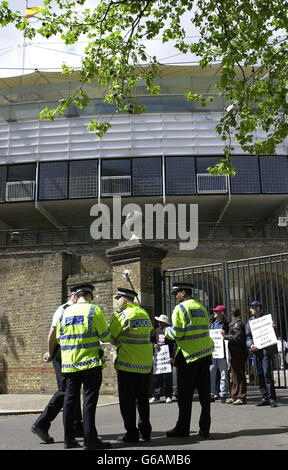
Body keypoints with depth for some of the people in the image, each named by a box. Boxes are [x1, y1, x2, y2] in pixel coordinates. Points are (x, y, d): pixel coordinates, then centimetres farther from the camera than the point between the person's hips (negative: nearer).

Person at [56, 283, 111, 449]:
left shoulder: (65, 312, 9)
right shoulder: (94, 310, -6)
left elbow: (59, 338, 13)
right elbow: (105, 336, -6)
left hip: (69, 363, 5)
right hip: (90, 362, -5)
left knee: (70, 399, 11)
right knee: (89, 399, -2)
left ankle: (69, 439, 17)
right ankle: (90, 439, -1)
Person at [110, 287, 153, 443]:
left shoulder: (120, 314, -9)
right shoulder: (144, 313, 8)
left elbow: (112, 337, -6)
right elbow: (149, 331, 11)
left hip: (127, 362, -6)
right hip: (145, 362, 6)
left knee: (127, 400, 5)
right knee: (143, 398, 16)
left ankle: (131, 433, 9)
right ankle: (145, 431, 22)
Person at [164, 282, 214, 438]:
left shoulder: (180, 308, -9)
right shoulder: (201, 307, 14)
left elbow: (176, 333, -14)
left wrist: (167, 331, 6)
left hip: (189, 355, -7)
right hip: (205, 353, 7)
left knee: (185, 394, 2)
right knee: (204, 392, 9)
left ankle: (182, 428, 10)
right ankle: (204, 428, 14)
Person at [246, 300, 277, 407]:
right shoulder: (250, 321, 15)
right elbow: (248, 337, 11)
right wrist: (251, 345, -9)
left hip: (266, 349, -4)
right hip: (256, 350, 4)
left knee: (267, 373, -10)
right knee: (259, 374, 5)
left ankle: (272, 398, -4)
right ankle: (265, 398, 13)